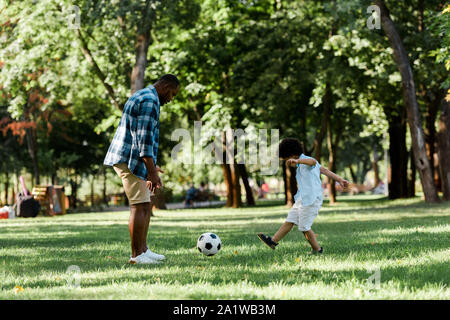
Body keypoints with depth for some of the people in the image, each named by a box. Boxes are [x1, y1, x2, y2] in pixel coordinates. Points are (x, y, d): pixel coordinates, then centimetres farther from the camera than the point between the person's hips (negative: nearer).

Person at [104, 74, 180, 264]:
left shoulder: (141, 97, 21)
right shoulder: (150, 101, -13)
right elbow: (145, 139, -21)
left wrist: (151, 166, 30)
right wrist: (152, 172, -22)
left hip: (128, 160, 11)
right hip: (129, 161, -11)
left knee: (145, 205, 13)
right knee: (140, 206, -9)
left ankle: (143, 250, 15)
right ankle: (136, 255, -7)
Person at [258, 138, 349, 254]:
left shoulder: (306, 161, -14)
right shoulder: (302, 164, 16)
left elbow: (313, 162, -41)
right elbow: (325, 170, 19)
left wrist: (297, 161, -58)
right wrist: (339, 179, 22)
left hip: (311, 200, -10)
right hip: (302, 199, 10)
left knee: (304, 227, -1)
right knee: (289, 221, 12)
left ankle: (317, 250, 12)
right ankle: (273, 241, 16)